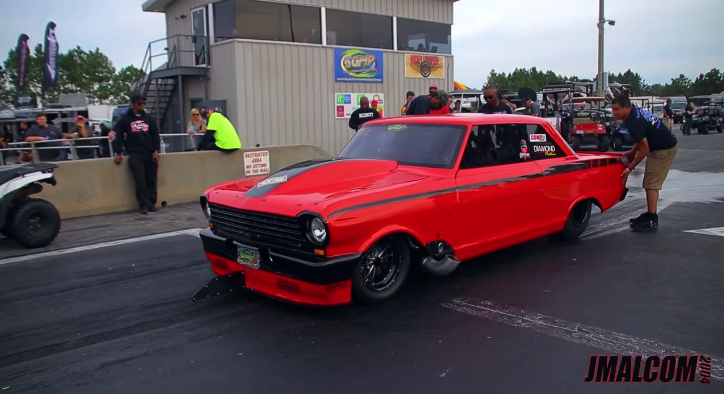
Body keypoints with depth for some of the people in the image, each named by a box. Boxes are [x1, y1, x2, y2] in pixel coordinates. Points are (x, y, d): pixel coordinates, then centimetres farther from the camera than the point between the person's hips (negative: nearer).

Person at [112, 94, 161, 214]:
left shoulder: (148, 118, 13)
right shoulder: (125, 119, 7)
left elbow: (155, 135, 11)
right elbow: (119, 136, 4)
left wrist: (156, 150, -1)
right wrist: (118, 153, -3)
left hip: (150, 153, 3)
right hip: (134, 154, -2)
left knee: (152, 180, 1)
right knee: (140, 180, -9)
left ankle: (152, 203, 8)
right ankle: (144, 205, -7)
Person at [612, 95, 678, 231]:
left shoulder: (634, 122, -27)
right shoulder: (635, 113, 3)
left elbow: (644, 149, -23)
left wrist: (629, 169, -18)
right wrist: (632, 152, 10)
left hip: (664, 149, -10)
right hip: (661, 146, 10)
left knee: (651, 184, -10)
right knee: (649, 183, 13)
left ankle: (652, 219, -8)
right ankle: (650, 214, 20)